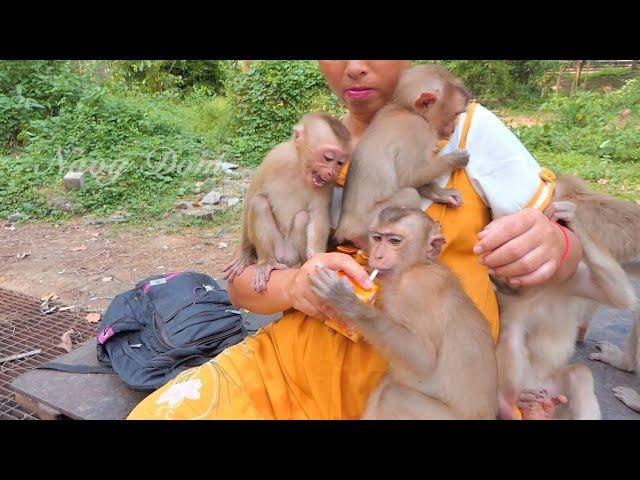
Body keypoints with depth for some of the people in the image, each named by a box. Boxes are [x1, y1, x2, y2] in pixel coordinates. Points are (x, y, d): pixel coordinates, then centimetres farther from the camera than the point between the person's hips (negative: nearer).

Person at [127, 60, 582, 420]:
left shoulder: (470, 130, -3)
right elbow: (242, 282, 2)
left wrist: (551, 247, -24)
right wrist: (293, 284, -22)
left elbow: (557, 240, 1)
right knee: (159, 412, -16)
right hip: (295, 364, 2)